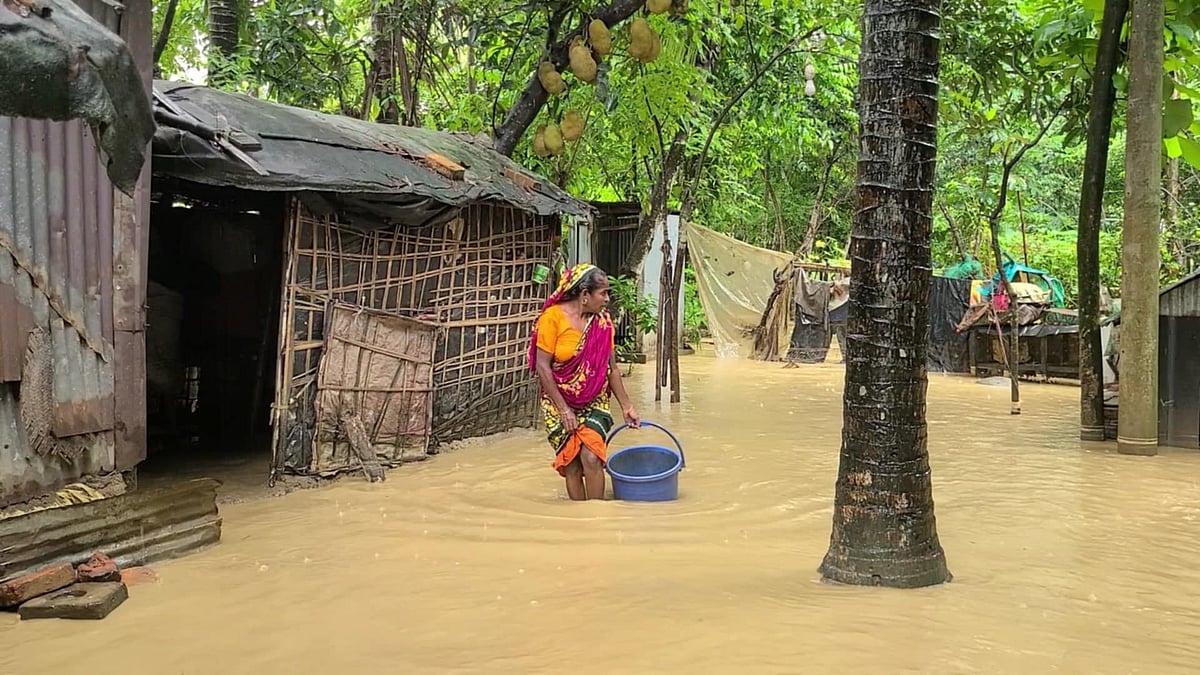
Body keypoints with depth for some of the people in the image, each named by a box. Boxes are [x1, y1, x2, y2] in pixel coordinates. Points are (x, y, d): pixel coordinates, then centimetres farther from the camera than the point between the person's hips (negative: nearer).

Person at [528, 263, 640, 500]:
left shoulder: (603, 321, 0)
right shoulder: (553, 317, -13)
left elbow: (612, 369, 7)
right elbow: (543, 367, -12)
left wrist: (626, 406, 6)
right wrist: (563, 409, -14)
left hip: (594, 403, 2)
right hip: (560, 403, -2)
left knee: (591, 458, -16)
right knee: (572, 465, -3)